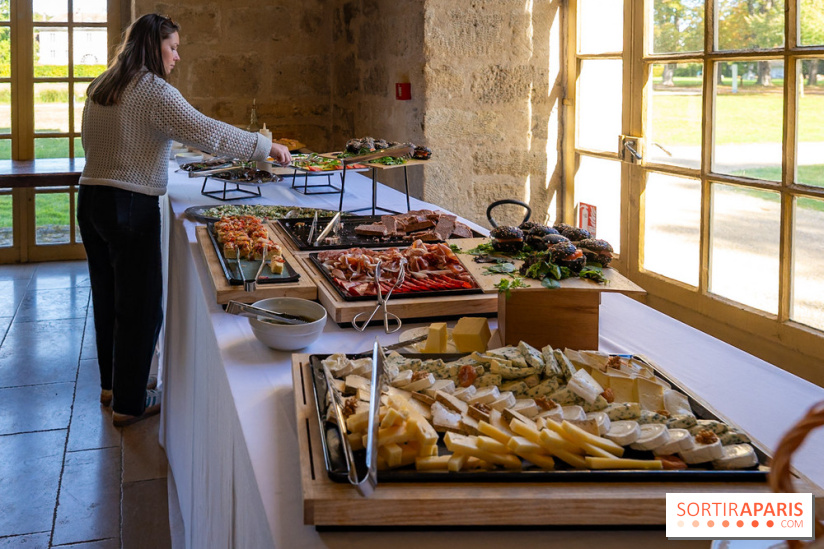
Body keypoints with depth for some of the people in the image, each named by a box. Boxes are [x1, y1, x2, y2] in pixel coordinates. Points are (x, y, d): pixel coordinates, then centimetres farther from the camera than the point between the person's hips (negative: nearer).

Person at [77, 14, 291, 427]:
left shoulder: (101, 89, 12)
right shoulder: (153, 91, -14)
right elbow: (205, 132, -21)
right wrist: (265, 147, -15)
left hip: (90, 200, 9)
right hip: (131, 206, -9)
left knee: (108, 298, 19)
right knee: (140, 306, 1)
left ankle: (111, 385, 33)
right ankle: (129, 404, 8)